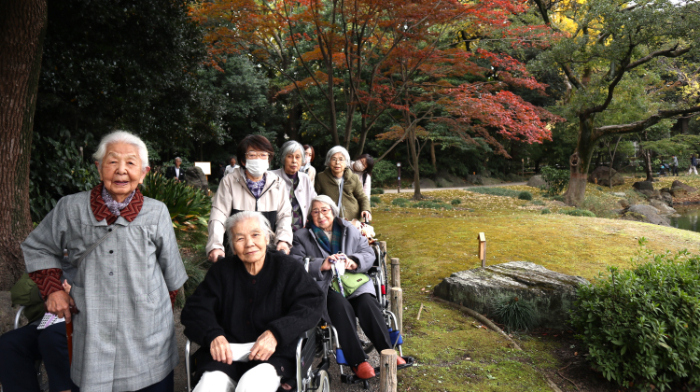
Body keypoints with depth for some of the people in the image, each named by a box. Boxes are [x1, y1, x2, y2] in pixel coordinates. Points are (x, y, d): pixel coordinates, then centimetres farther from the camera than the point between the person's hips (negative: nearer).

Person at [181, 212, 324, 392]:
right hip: (226, 355, 2)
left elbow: (312, 305, -6)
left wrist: (276, 333, -21)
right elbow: (195, 308, 6)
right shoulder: (221, 271, 12)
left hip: (274, 355, -2)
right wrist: (213, 335, -16)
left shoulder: (287, 268, 5)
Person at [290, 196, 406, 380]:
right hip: (324, 286, -2)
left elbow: (368, 254, 11)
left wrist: (353, 262, -12)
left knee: (367, 303, -28)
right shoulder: (302, 236, 13)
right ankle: (358, 361, -29)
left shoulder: (350, 230, 20)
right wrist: (321, 265, -18)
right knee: (342, 306, -32)